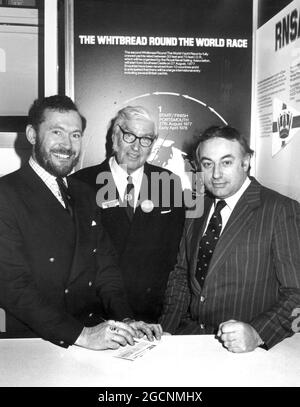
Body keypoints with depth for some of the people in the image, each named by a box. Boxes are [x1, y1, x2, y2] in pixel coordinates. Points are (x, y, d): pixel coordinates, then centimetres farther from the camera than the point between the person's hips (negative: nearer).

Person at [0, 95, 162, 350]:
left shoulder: (84, 195, 12)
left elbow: (105, 265, 9)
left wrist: (125, 320, -6)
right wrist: (80, 335, -21)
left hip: (93, 332, 5)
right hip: (31, 345, -4)